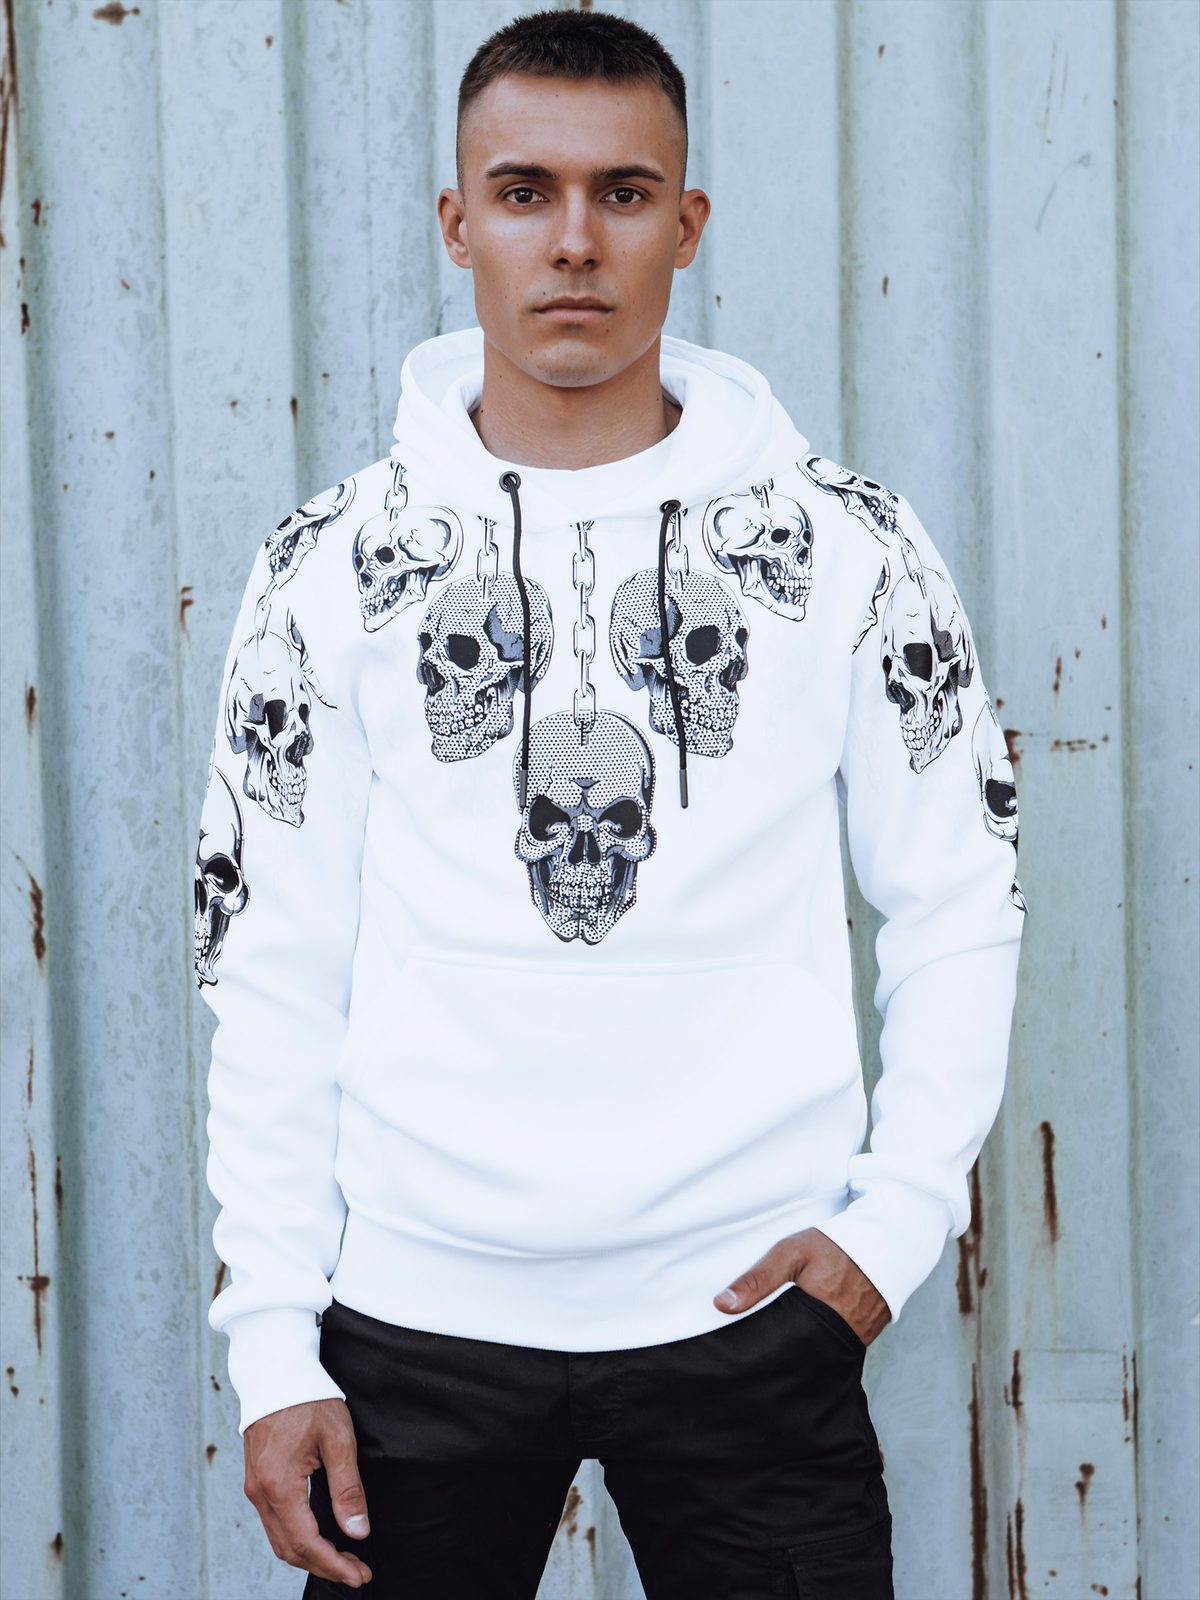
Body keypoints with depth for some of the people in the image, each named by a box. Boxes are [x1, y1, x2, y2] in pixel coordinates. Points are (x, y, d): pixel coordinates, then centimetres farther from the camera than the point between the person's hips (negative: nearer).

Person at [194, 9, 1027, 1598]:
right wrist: (273, 1342, -2)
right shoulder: (335, 563, 1)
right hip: (415, 1315, 1)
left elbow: (961, 899, 6)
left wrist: (904, 1209, -4)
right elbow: (273, 971, 2)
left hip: (750, 1305, 0)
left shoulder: (846, 544, 0)